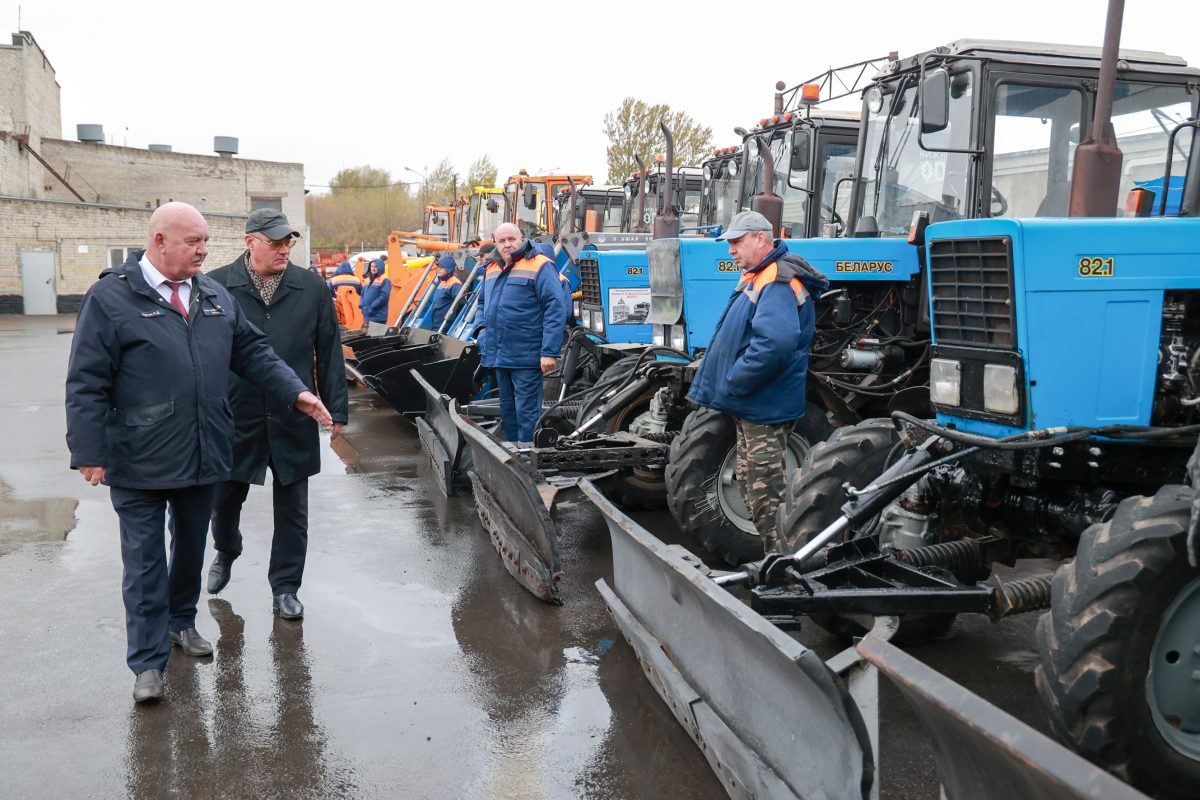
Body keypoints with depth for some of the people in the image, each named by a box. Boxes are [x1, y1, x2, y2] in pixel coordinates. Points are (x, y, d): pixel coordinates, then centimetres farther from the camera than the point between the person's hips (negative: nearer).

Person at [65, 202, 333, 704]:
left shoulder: (215, 297, 6)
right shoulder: (110, 298, -10)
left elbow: (253, 353, 10)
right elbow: (87, 384, -11)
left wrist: (296, 392, -1)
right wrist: (90, 452, -13)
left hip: (202, 456, 5)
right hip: (139, 463, -5)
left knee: (191, 547, 20)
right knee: (145, 561, 4)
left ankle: (181, 622, 41)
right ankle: (148, 662, 15)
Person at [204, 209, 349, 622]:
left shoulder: (311, 288, 1)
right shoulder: (215, 286, -3)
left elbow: (329, 352, 5)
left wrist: (336, 409, 3)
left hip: (294, 419, 1)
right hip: (234, 417, 0)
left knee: (292, 507, 8)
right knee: (225, 496, 16)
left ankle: (285, 586, 24)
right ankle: (225, 552, 47)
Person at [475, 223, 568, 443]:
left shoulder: (539, 266, -8)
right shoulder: (491, 270, 15)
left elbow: (556, 308, -14)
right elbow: (482, 303, 31)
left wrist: (550, 351, -19)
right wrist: (481, 326, 9)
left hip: (526, 357, -8)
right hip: (498, 356, 8)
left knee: (526, 414, -5)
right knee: (507, 412, 17)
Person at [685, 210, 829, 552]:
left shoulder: (778, 284, -20)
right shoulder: (757, 278, 14)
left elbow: (773, 343, -34)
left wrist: (731, 386, -25)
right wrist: (726, 387, 14)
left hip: (765, 408, -11)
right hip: (751, 406, 11)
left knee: (766, 495, -3)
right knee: (750, 483, 20)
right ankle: (769, 551, 33)